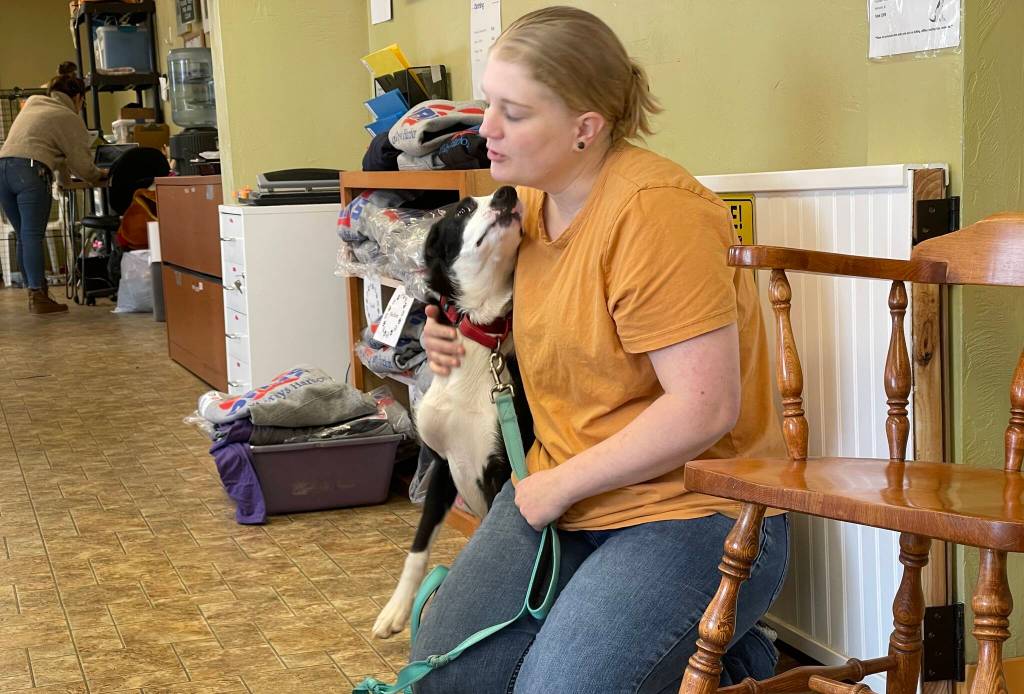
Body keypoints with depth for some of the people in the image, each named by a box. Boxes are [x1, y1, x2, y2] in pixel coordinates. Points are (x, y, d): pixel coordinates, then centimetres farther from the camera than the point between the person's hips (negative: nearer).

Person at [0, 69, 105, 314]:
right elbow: (82, 165, 4)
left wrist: (61, 169, 43)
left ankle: (35, 292, 14)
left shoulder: (32, 103, 28)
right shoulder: (70, 119, 8)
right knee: (33, 236, -9)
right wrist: (99, 175, 24)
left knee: (24, 236, 11)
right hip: (30, 169, -6)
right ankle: (38, 296, -12)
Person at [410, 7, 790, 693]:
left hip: (689, 507, -8)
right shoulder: (533, 201, 6)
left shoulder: (655, 211, -20)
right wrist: (468, 339, 5)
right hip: (562, 495, 8)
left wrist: (558, 485, -16)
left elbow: (703, 409, -26)